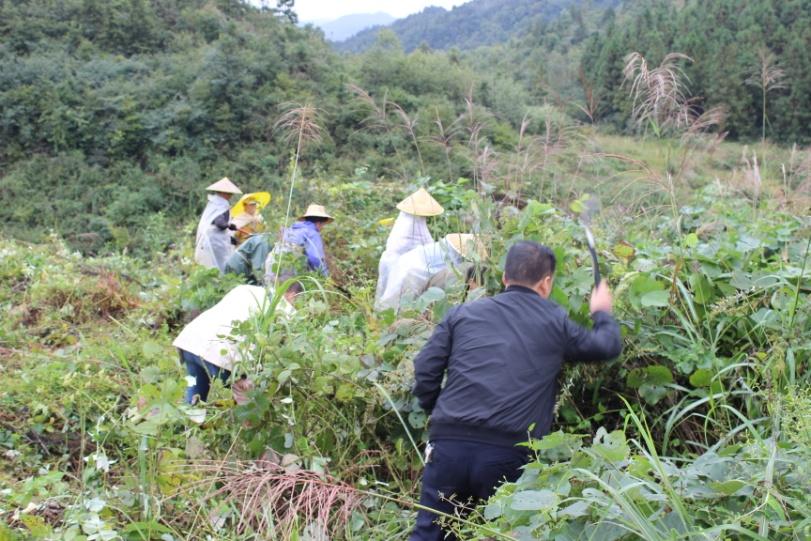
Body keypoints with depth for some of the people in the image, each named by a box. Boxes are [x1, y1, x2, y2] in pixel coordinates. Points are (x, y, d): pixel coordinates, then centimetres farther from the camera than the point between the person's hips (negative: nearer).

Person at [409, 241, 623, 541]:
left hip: (449, 445, 2)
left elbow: (425, 370, 7)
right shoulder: (555, 322, 10)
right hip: (508, 454, -2)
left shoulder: (462, 313, 13)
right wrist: (602, 313, 45)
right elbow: (608, 346, 24)